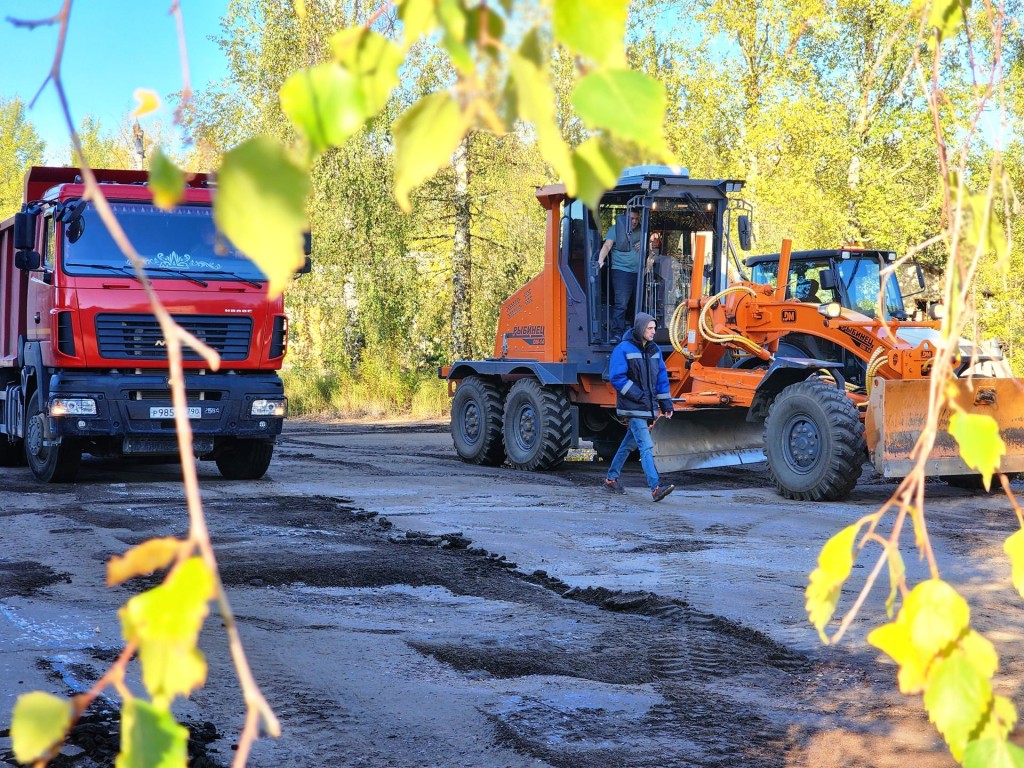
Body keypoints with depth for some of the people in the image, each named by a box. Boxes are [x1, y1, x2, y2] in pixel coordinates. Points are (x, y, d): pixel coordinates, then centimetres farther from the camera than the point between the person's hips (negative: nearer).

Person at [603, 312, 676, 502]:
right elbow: (617, 378, -15)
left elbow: (662, 377, 15)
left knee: (629, 444, 18)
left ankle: (611, 478, 32)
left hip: (648, 407, 8)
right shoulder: (623, 349, -12)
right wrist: (638, 395, -19)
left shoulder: (654, 350, 10)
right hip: (633, 408, -8)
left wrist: (666, 403, 11)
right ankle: (655, 488, -22)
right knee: (646, 446, -16)